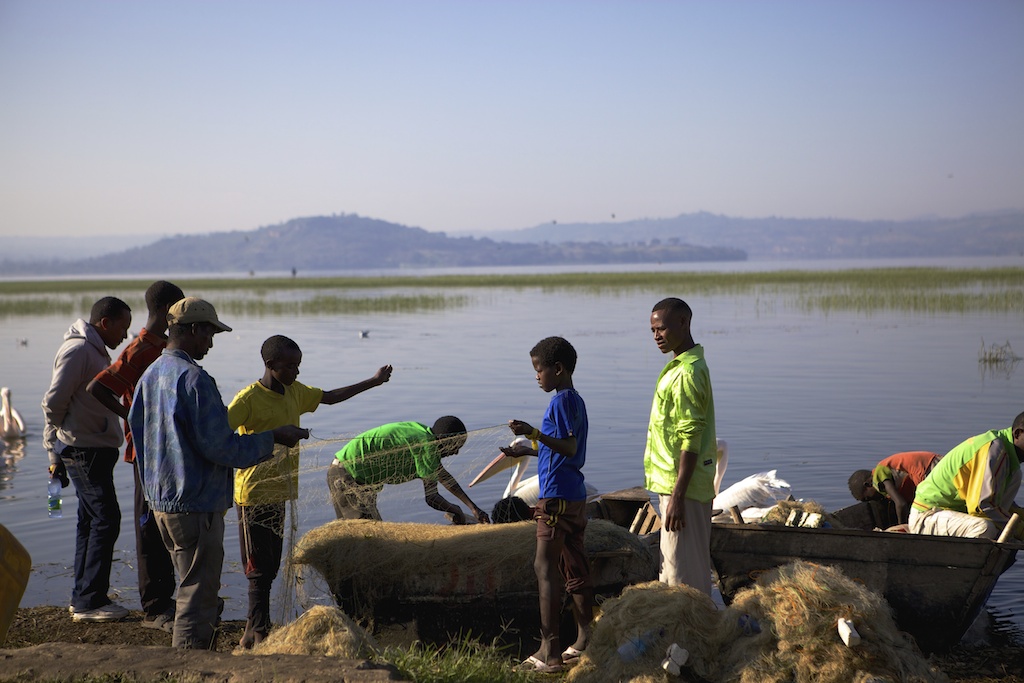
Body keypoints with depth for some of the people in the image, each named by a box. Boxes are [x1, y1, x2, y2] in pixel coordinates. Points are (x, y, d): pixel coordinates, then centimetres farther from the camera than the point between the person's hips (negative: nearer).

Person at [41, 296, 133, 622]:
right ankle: (89, 601, -6)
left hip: (97, 451, 10)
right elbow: (54, 400, -18)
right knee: (105, 519, -10)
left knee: (91, 521, 13)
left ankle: (82, 598, 20)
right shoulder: (78, 349, -14)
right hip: (84, 450, -10)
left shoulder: (96, 351, 19)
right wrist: (57, 442, -4)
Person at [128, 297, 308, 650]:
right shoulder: (194, 379, -19)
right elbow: (220, 446, -22)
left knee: (194, 590, 21)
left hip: (161, 501, 10)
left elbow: (135, 426, 19)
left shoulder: (150, 375, 10)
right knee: (198, 596, -2)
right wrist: (272, 437, -11)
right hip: (196, 506, -10)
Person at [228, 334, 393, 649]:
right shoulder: (249, 398, -15)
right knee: (259, 569, -3)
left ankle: (252, 632, 21)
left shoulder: (295, 392, 8)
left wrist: (373, 382, 24)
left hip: (279, 493, 8)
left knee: (271, 567, 12)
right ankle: (260, 634, 4)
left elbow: (329, 397, 22)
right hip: (254, 494, -8)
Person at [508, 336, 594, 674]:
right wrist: (527, 448, 31)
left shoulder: (561, 400, -13)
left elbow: (569, 446, -23)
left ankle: (549, 650, -9)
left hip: (556, 497, -10)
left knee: (545, 567, -8)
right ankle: (585, 642, 17)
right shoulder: (575, 400, 16)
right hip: (576, 497, 10)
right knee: (575, 569, 12)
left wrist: (534, 433, -31)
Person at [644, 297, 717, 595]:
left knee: (682, 571, -4)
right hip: (676, 484, 10)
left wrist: (677, 497, -23)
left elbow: (691, 440, -22)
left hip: (682, 486, -10)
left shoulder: (687, 374, -19)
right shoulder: (683, 366, 13)